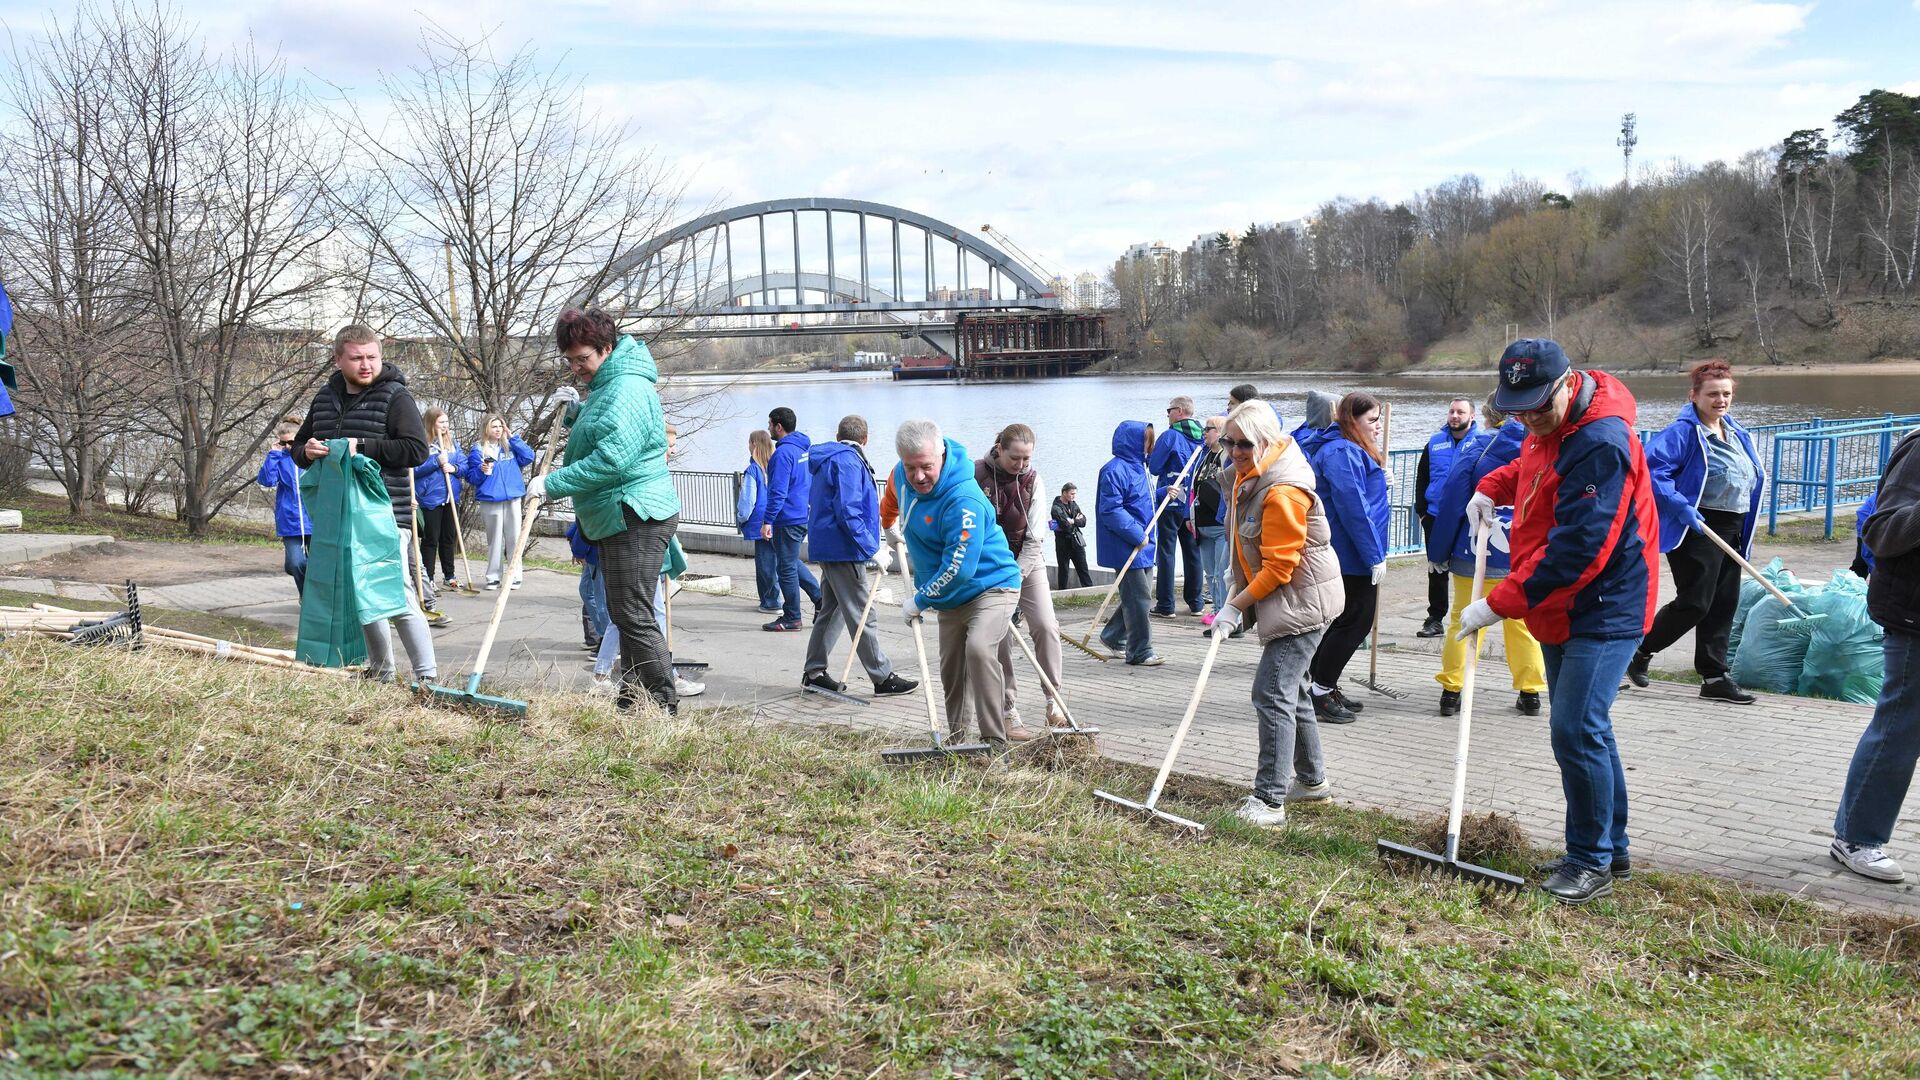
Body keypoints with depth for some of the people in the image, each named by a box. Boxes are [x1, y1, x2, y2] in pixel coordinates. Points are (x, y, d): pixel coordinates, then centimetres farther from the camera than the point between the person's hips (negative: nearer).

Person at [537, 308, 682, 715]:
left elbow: (611, 459, -26)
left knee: (634, 616, -11)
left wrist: (552, 484, -21)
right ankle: (631, 700, 22)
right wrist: (577, 419, 13)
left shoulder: (627, 390, -16)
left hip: (636, 518, -11)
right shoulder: (604, 387, 19)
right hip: (617, 519, 11)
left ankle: (663, 704, -6)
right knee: (626, 615, 14)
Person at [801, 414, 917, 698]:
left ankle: (814, 671, 21)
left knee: (832, 610, 17)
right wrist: (871, 548, -21)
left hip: (827, 547, 10)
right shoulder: (848, 462, -14)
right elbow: (848, 512, -23)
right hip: (844, 550, -10)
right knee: (861, 615, -6)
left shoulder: (827, 461, 17)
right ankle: (883, 678, -2)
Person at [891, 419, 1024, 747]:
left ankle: (995, 741, -28)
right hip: (950, 597, 8)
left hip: (992, 587, -8)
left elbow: (959, 568, -30)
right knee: (950, 672, 12)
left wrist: (919, 601, -18)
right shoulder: (902, 475, -6)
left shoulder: (963, 500, -31)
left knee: (979, 648, -31)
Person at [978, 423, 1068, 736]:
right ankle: (1009, 712, 4)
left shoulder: (1033, 479, -7)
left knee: (1046, 625, -11)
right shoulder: (976, 475, -14)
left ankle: (1053, 699, 4)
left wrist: (1014, 580, -18)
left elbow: (1033, 538, -9)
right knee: (999, 638, -4)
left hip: (1027, 561, 2)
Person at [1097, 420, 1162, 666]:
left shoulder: (1138, 467, 15)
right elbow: (1111, 510, -22)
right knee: (1138, 597, -7)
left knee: (1140, 597, 15)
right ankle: (1140, 652, 0)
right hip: (1126, 547, -10)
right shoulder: (1115, 470, -17)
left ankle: (1112, 636, 29)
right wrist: (1137, 535, -22)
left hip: (1143, 545, 10)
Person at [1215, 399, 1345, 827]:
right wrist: (1237, 599, 16)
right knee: (1290, 689, 19)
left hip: (1301, 601, -10)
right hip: (1280, 599, 11)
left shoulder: (1282, 491, -25)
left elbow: (1279, 567, -24)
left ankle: (1270, 800, -11)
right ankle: (1313, 780, 33)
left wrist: (1235, 606, -16)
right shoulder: (1249, 474, 7)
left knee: (1272, 694, -13)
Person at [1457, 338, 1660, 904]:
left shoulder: (1601, 446, -25)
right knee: (1582, 730, 15)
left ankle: (1593, 861, 3)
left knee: (1576, 731, -13)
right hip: (1559, 611, 10)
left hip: (1603, 612, -10)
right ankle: (1611, 850, 28)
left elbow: (1575, 552, -29)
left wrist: (1499, 604, -26)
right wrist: (1492, 488, 10)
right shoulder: (1550, 427, 5)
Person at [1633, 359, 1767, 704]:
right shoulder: (1682, 432, -11)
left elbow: (1751, 480, 25)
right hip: (1696, 528, -8)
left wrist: (1745, 534, 18)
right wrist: (1681, 507, -26)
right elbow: (1653, 468, -20)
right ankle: (1641, 651, 10)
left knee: (1723, 605, 8)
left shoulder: (1737, 434, 16)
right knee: (1695, 602, -9)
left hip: (1732, 530, 8)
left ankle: (1715, 677, 14)